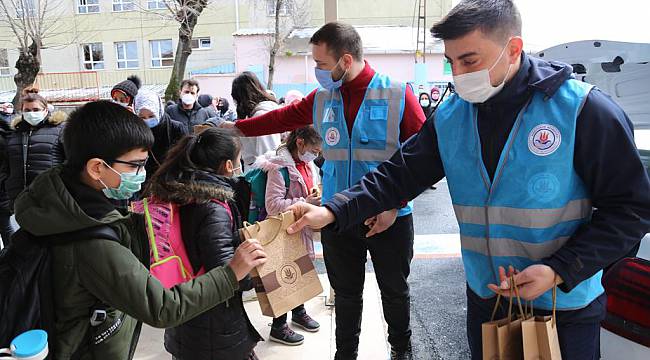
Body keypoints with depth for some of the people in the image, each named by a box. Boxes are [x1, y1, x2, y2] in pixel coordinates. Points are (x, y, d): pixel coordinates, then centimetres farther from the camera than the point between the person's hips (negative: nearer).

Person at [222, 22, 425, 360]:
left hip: (390, 218, -2)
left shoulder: (398, 95, -10)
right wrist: (233, 127, 14)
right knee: (346, 293, 16)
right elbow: (283, 117, 13)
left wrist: (395, 205, -14)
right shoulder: (322, 98, 3)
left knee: (395, 292, 15)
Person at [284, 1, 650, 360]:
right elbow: (399, 176, -2)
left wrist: (559, 271, -21)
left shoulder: (585, 110, -16)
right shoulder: (450, 117, -3)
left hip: (566, 308, -3)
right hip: (485, 298, 4)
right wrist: (333, 211, -15)